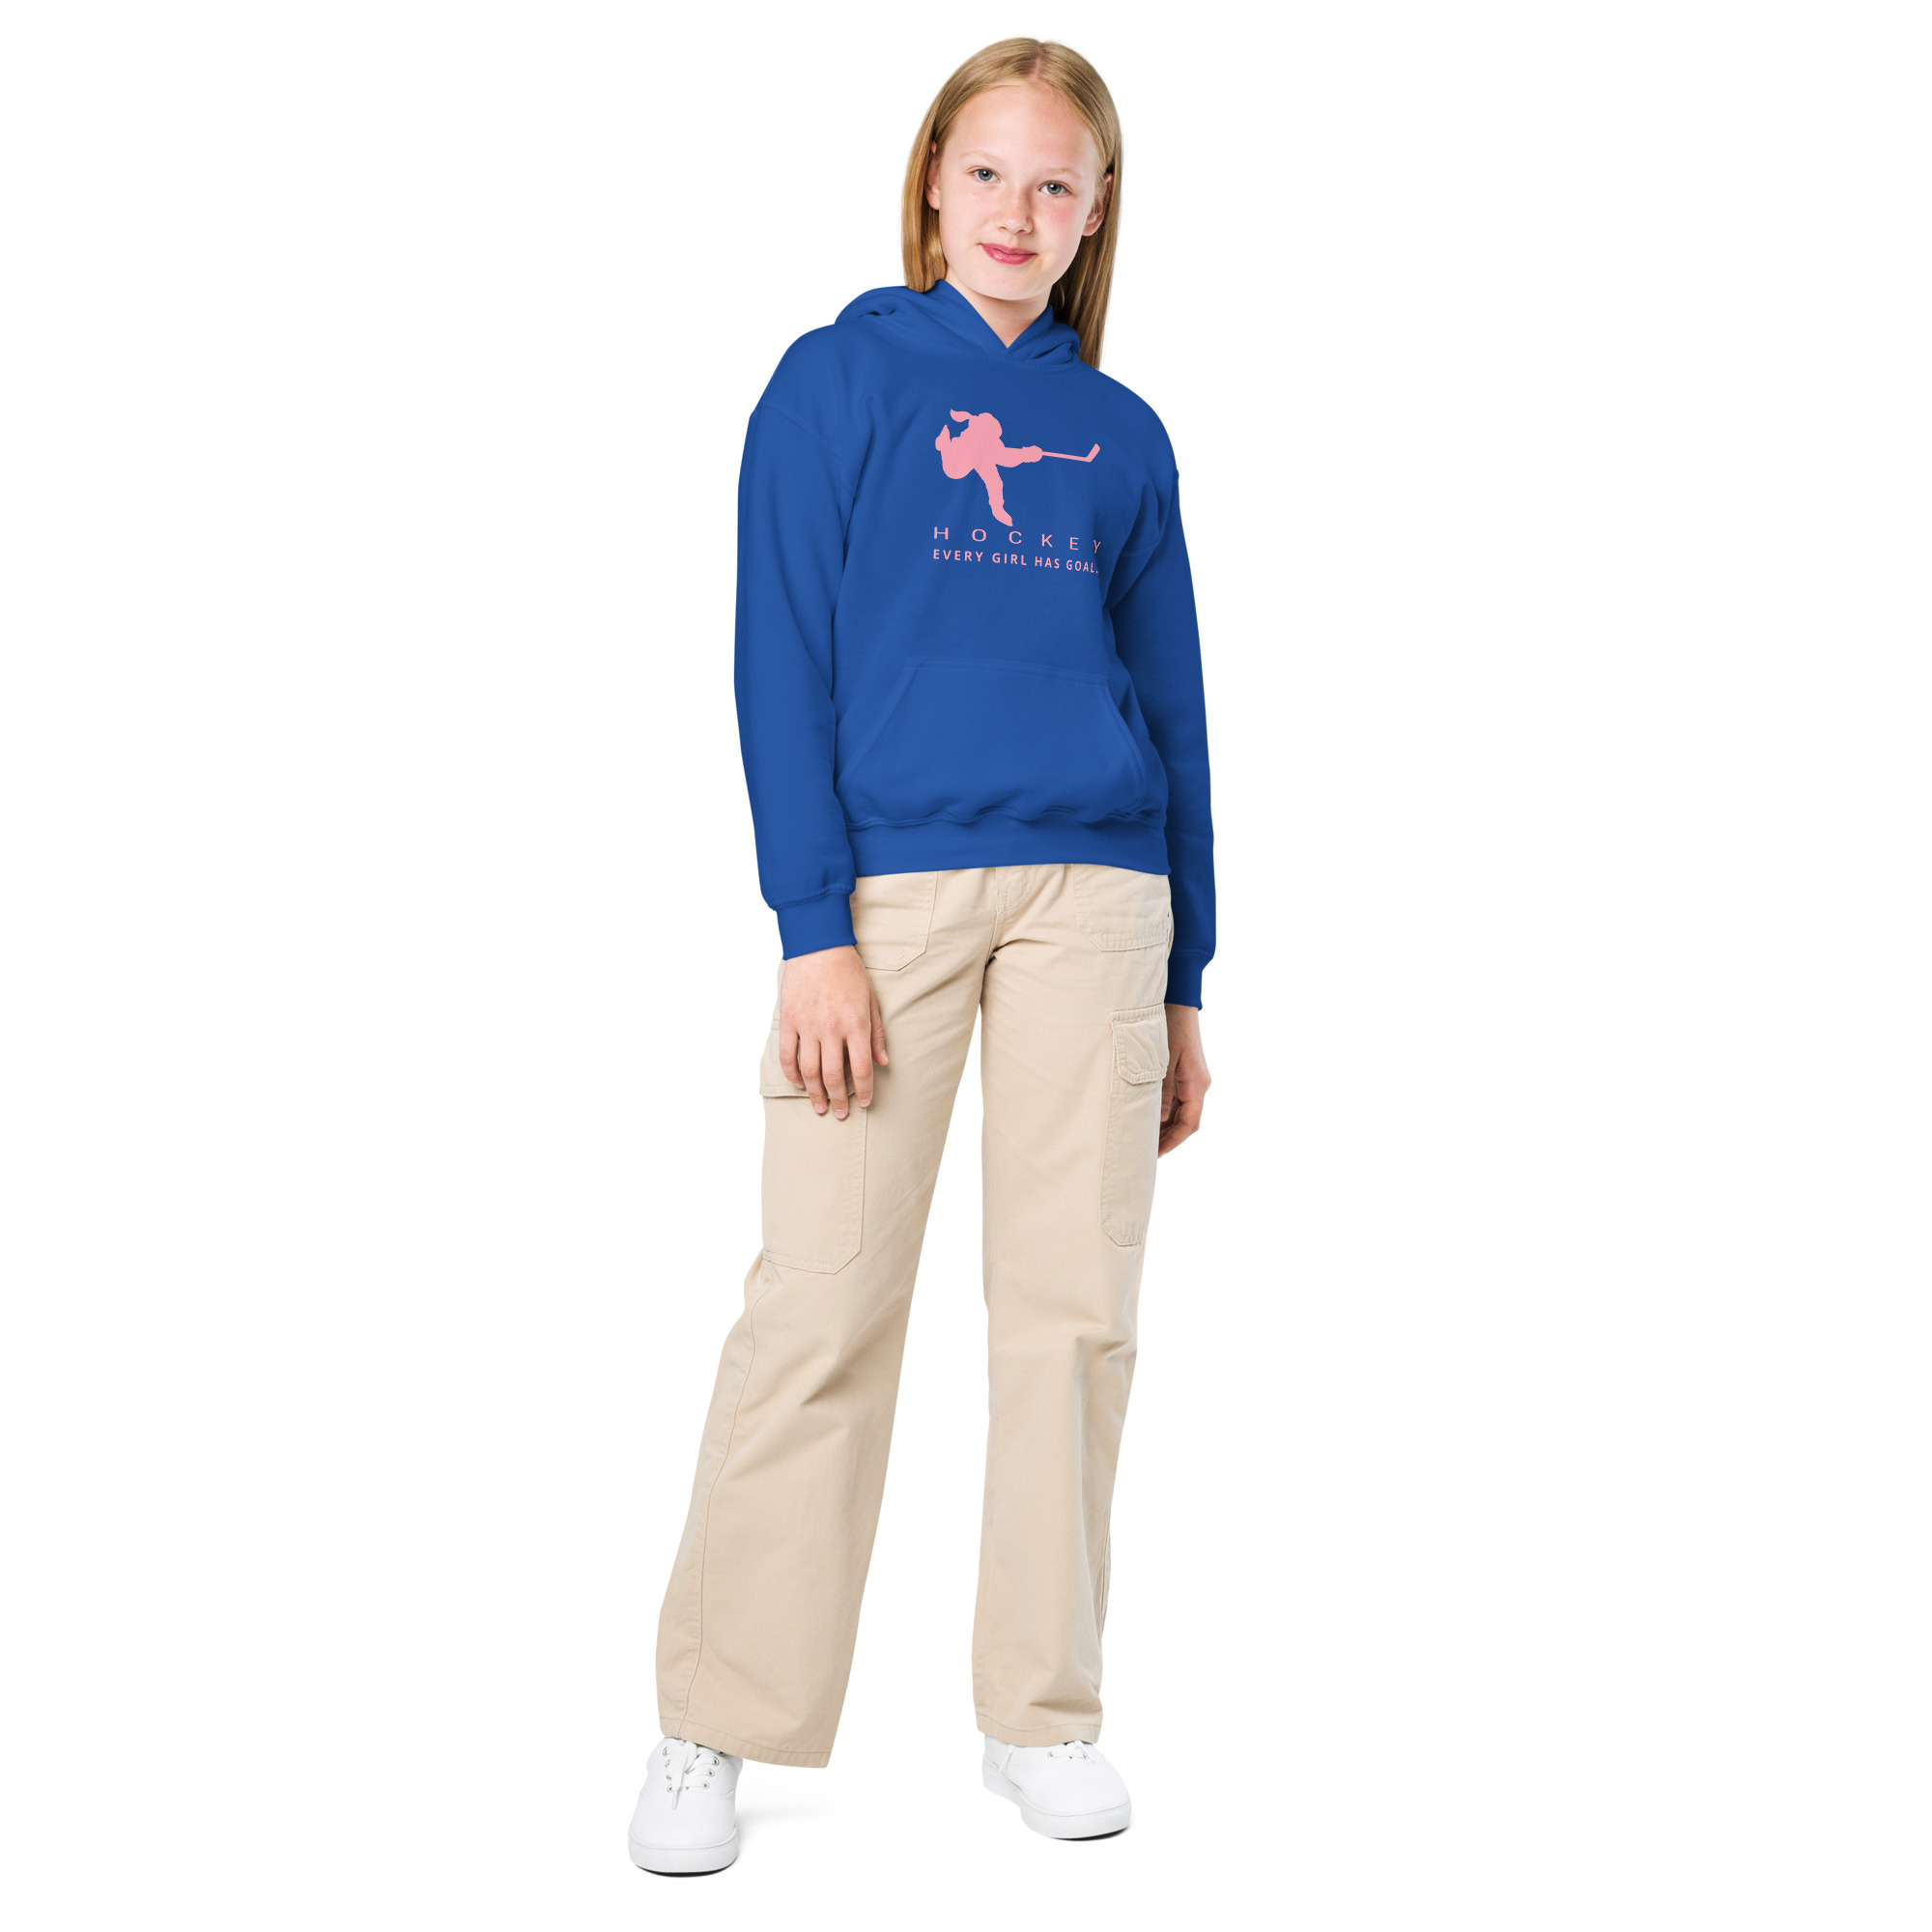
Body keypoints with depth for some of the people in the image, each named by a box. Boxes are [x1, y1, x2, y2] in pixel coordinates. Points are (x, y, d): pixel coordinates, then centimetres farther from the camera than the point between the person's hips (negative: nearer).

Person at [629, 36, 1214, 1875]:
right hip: (887, 881, -3)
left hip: (1094, 894, 3)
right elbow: (780, 662, -1)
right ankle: (713, 1726, 8)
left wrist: (1184, 984, 11)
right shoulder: (837, 378, 6)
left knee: (1073, 1309, 3)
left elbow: (1172, 704, 15)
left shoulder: (1122, 433, 14)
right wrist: (812, 931, -11)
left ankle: (1044, 1714, 17)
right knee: (820, 1309, -5)